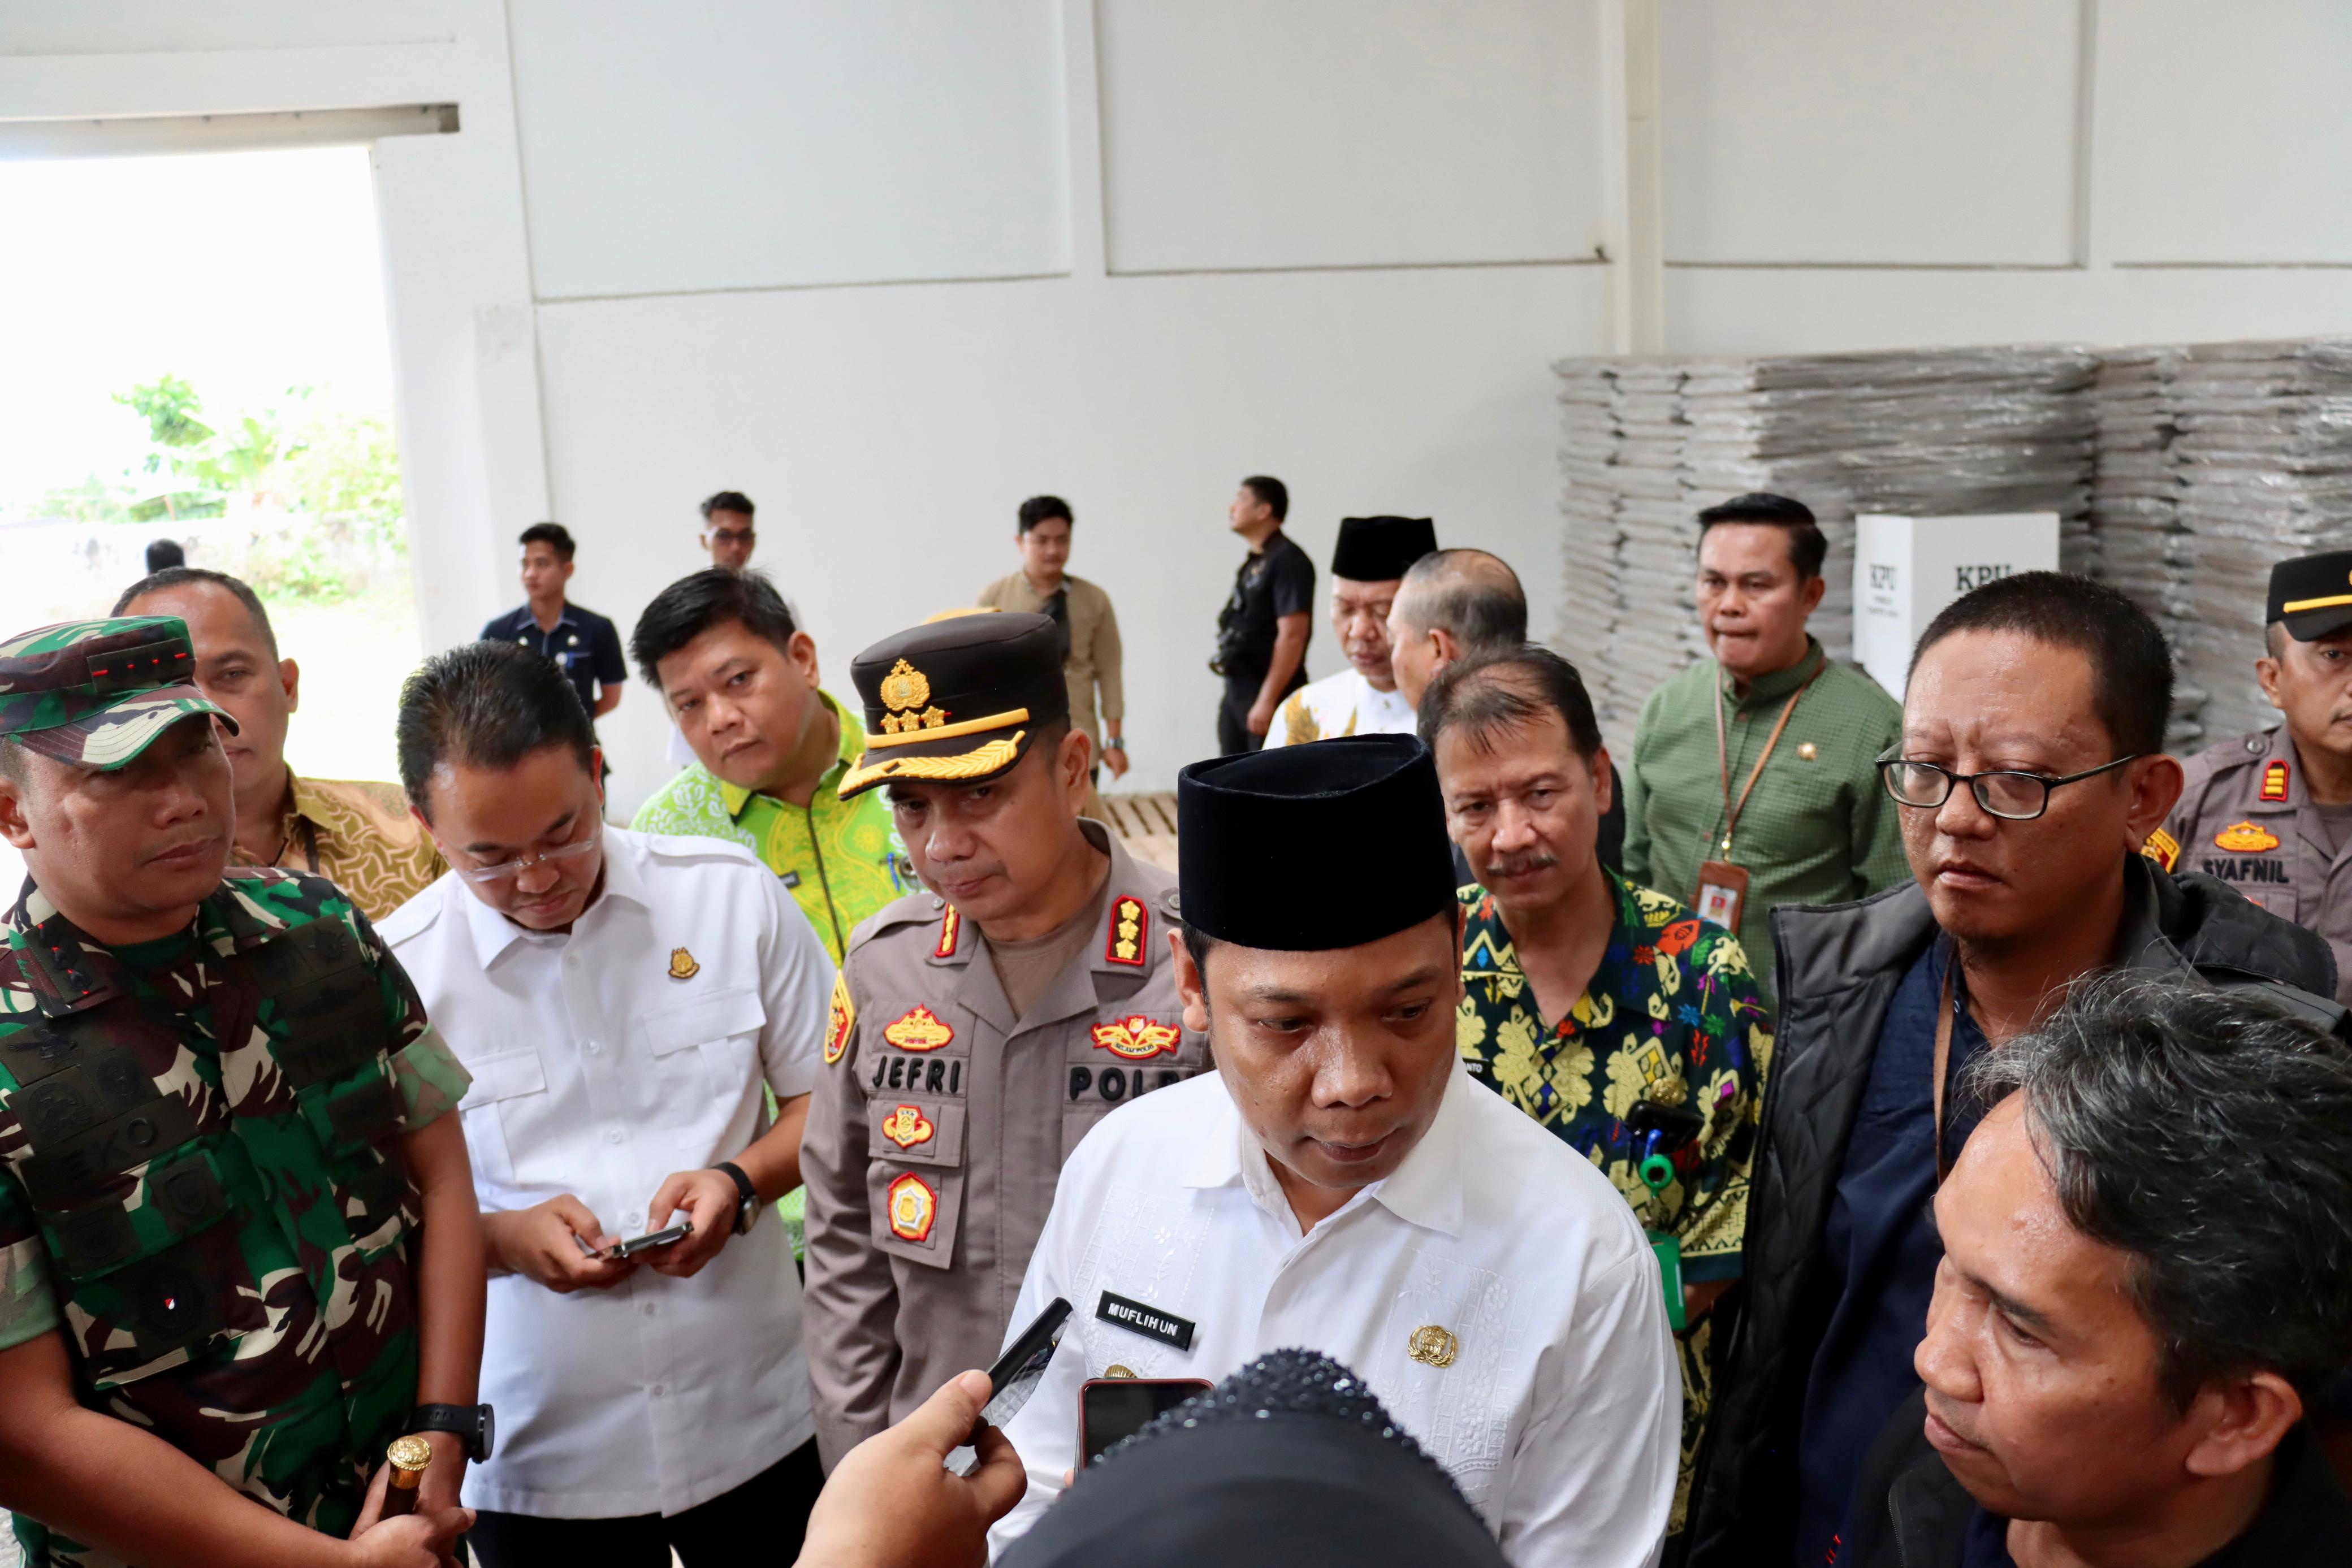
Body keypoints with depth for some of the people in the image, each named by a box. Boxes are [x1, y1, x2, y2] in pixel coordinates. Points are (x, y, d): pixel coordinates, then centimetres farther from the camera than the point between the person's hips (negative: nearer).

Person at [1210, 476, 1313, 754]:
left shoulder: (1288, 561, -13)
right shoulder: (1253, 563, 15)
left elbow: (1292, 635, -21)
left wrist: (1267, 700, -24)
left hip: (1268, 693, -10)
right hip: (1237, 691, 10)